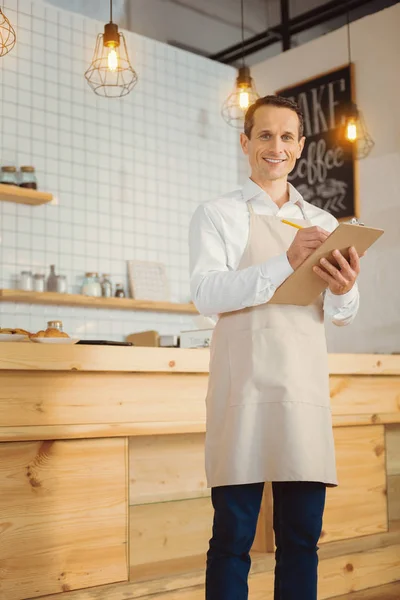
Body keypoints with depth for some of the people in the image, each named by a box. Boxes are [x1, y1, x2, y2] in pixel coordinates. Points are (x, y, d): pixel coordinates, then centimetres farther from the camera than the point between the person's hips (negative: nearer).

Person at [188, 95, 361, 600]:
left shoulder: (323, 223, 19)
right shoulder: (217, 215, 6)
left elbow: (340, 317, 14)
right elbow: (206, 294, -10)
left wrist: (344, 291, -10)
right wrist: (286, 263, -21)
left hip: (306, 387, 4)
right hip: (244, 386, -4)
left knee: (302, 536, 8)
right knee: (233, 537, -1)